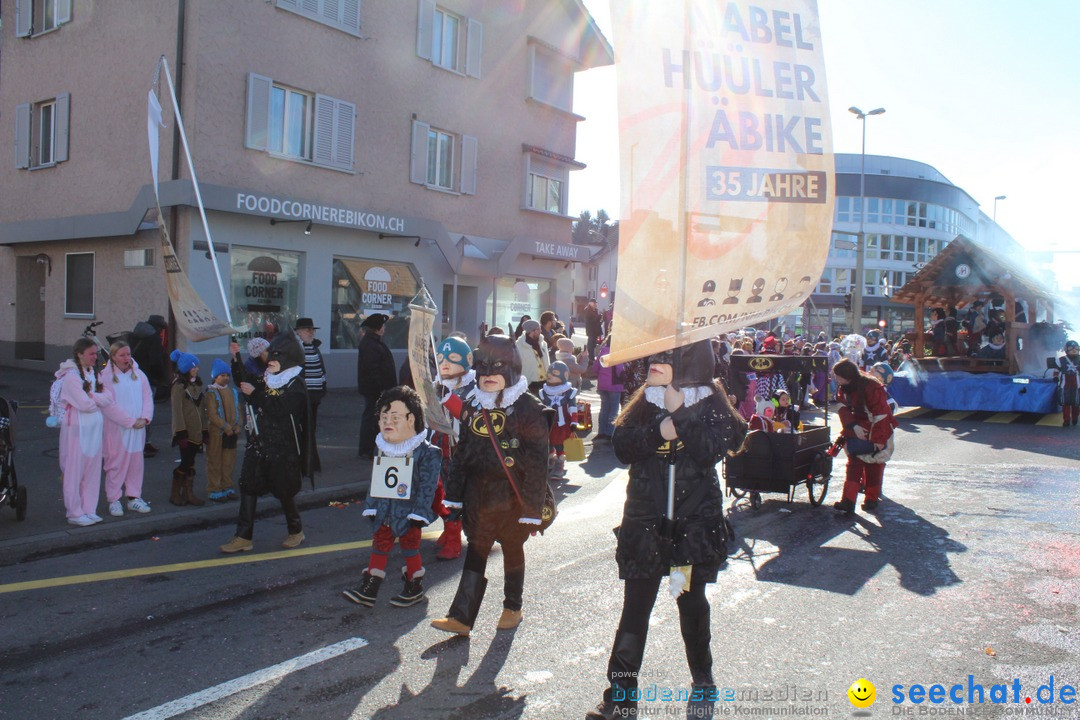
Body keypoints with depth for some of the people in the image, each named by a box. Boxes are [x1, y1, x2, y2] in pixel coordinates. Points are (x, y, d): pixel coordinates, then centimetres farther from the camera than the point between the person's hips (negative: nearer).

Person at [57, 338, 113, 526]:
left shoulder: (93, 373, 13)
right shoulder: (71, 376, -11)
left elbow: (107, 399, 3)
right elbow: (84, 404, -18)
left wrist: (91, 395, -13)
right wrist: (99, 399, 0)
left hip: (94, 427, 7)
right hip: (77, 427, -7)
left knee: (93, 470, 9)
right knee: (75, 470, 0)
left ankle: (89, 510, 17)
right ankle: (74, 514, 8)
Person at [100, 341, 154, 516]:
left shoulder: (139, 374, 9)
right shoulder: (106, 376, -6)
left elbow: (148, 397, 7)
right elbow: (109, 405, -12)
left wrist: (144, 418, -9)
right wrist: (131, 421, -15)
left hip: (138, 429, 5)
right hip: (117, 429, -4)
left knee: (136, 462, 9)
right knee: (116, 464, 0)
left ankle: (134, 497, 20)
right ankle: (114, 500, 11)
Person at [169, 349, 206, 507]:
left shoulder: (197, 384, 14)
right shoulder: (179, 386, -9)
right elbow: (177, 411, -14)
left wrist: (204, 430, 14)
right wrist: (181, 433, -18)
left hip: (196, 432, 7)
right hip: (186, 432, -7)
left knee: (190, 463, 10)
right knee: (186, 463, -5)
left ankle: (189, 493, 15)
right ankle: (175, 494, 9)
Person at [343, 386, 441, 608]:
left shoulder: (426, 452, -15)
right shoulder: (382, 450, 5)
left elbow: (427, 486, -16)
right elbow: (375, 481, 12)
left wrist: (419, 514, -17)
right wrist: (371, 507, 10)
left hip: (408, 512, -5)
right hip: (384, 510, 5)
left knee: (410, 546, 8)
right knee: (380, 545, 10)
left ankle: (415, 587, 25)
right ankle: (368, 589, 17)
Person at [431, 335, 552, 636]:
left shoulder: (528, 407, -12)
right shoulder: (473, 405, 6)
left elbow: (537, 461, -13)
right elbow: (461, 451, 11)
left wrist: (532, 507, -15)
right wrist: (454, 495, 9)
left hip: (512, 495, -4)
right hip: (478, 495, 4)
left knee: (512, 550, 13)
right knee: (476, 552, 5)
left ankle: (512, 607, 31)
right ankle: (461, 617, 7)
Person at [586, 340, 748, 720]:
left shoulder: (710, 403, -3)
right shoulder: (646, 401, 5)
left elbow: (712, 449, -18)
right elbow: (622, 446, -6)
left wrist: (679, 412, -22)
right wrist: (659, 431, -19)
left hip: (694, 521, -2)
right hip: (645, 521, 2)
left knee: (692, 601, 14)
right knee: (635, 607, 2)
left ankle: (701, 674, 38)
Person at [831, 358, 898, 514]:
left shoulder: (872, 387, -26)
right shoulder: (844, 388, -4)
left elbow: (881, 414, -24)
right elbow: (843, 409, -3)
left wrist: (878, 439, -22)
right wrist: (854, 426, -19)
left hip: (876, 433, -6)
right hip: (857, 432, 6)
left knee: (874, 467, 5)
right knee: (853, 465, -2)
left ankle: (872, 500, 21)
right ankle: (848, 502, -6)